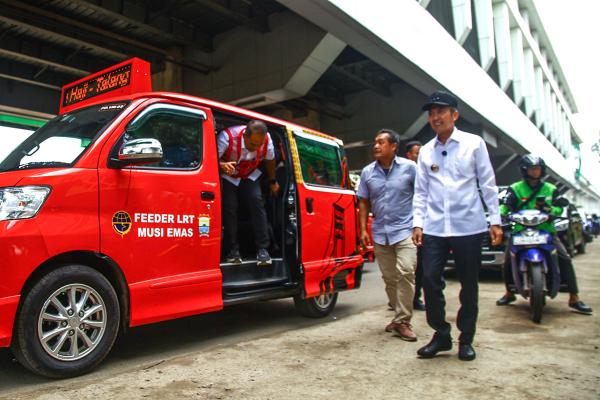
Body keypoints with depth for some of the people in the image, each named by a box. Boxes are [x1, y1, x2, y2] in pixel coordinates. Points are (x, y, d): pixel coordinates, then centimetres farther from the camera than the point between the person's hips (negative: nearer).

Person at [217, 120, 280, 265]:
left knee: (257, 202, -18)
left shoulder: (267, 140, -24)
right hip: (228, 176, -2)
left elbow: (270, 160, -3)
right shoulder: (227, 137, -35)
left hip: (250, 176, 2)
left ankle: (262, 249, -15)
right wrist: (222, 165, -56)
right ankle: (233, 250, -6)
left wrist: (272, 181, 10)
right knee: (229, 206, -18)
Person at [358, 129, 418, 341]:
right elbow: (364, 202, 11)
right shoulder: (368, 172, 6)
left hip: (405, 229, -4)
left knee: (405, 271, -17)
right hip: (380, 232, 4)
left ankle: (402, 321, -7)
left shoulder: (409, 167, -4)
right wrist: (363, 229, 5)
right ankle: (400, 315, 27)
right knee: (389, 277, 10)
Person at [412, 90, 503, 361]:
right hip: (434, 228, 2)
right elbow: (421, 192, 11)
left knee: (469, 285, 7)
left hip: (468, 226, -2)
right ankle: (441, 334, 15)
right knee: (430, 280, -3)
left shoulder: (473, 144, 2)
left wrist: (495, 220, 0)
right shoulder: (425, 151, 10)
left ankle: (466, 339, 23)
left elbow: (488, 184, 3)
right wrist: (417, 223, 3)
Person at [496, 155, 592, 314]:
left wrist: (548, 209, -15)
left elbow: (559, 209, 7)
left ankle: (574, 298, -5)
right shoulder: (515, 189, 4)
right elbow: (505, 206, -6)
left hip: (546, 230, 1)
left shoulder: (550, 189, 11)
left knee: (565, 258, -14)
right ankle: (509, 293, 18)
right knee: (507, 262, -7)